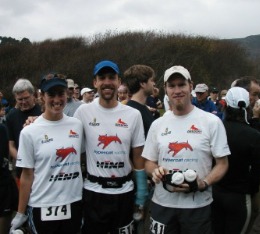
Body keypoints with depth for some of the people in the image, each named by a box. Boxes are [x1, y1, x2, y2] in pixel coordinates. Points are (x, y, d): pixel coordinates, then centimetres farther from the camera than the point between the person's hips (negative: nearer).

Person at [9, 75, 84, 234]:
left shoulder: (77, 125, 0)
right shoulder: (29, 132, -8)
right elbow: (27, 175, -4)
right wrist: (21, 213, -2)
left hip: (74, 203, 3)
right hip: (42, 207, -3)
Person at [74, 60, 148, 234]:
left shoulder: (133, 115, -3)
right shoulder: (83, 112, -6)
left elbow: (138, 156, 3)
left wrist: (142, 189, 4)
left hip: (124, 191, 1)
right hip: (93, 191, -1)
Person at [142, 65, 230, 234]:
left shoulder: (211, 122, -5)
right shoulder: (157, 125, 5)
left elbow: (222, 163, -3)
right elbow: (149, 162, 12)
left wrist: (202, 184, -19)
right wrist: (155, 171, -11)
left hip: (197, 205, -2)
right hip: (162, 204, 3)